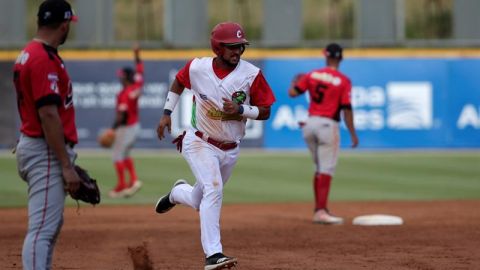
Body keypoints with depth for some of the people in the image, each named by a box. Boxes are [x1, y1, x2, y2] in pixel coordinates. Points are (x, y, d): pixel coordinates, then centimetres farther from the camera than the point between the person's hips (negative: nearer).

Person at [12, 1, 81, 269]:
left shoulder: (28, 54, 14)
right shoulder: (45, 59, -17)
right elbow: (48, 115, -23)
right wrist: (66, 165, -22)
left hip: (32, 144, 10)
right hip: (47, 152, -10)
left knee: (52, 224, 19)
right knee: (43, 229, -13)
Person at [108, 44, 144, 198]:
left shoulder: (125, 94, -22)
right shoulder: (137, 87, 0)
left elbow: (121, 114, -24)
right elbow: (140, 70, 16)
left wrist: (113, 129, -19)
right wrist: (137, 55, 22)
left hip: (125, 127, -9)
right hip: (135, 125, 9)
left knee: (118, 155, 1)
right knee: (125, 154, 21)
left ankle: (121, 186, 2)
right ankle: (134, 181, 11)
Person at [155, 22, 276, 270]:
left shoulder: (251, 74, -13)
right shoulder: (197, 68, -11)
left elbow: (265, 111, -7)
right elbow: (178, 82, 11)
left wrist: (240, 110, -24)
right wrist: (167, 113, 6)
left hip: (230, 150, 3)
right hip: (200, 143, -3)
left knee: (201, 202, 16)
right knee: (213, 188, -26)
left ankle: (177, 193, 52)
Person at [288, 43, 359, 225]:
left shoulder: (312, 75, 4)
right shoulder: (343, 81, -7)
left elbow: (292, 93, -1)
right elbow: (346, 109, -10)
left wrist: (296, 80, 22)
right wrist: (353, 134, -3)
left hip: (310, 123, 5)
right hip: (328, 125, -5)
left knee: (320, 167, 17)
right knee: (327, 169, -4)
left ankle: (319, 210, 18)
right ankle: (321, 211, -12)